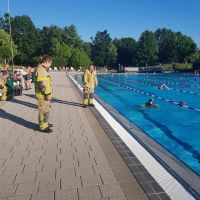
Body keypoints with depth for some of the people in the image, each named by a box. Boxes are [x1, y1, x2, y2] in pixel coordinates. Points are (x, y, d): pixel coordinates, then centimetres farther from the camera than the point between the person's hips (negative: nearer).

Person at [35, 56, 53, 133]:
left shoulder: (43, 69, 15)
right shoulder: (40, 69, -18)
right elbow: (40, 83, -25)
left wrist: (48, 93, 23)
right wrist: (47, 93, -23)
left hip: (45, 94, 11)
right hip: (43, 95, -11)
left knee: (45, 109, 21)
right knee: (44, 111, -2)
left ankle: (45, 123, 34)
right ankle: (43, 127, 7)